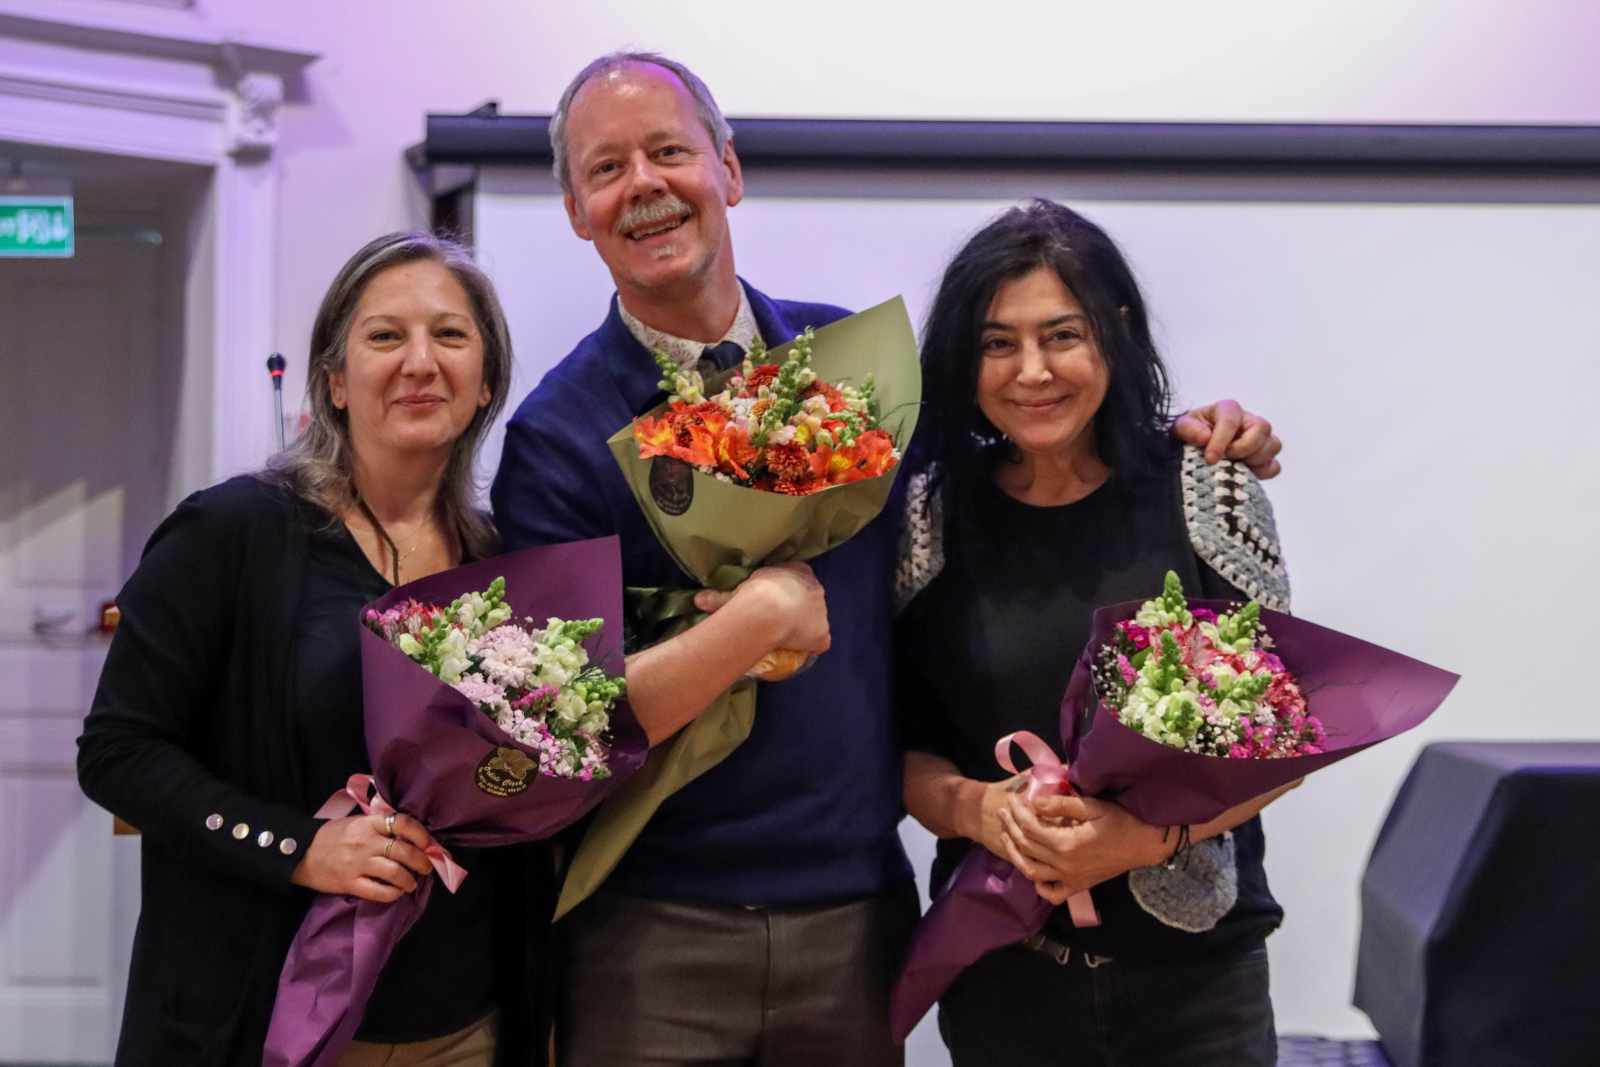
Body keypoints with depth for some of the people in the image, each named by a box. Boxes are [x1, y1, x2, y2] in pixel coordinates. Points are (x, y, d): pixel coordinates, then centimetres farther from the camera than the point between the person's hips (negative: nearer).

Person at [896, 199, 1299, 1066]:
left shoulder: (1206, 491, -6)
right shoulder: (929, 517, -3)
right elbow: (894, 744, 1)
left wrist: (1149, 835, -18)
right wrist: (975, 806, -18)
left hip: (1194, 962, -1)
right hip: (1000, 964, 1)